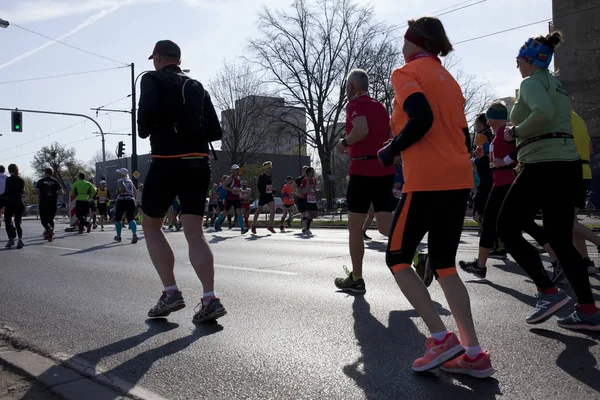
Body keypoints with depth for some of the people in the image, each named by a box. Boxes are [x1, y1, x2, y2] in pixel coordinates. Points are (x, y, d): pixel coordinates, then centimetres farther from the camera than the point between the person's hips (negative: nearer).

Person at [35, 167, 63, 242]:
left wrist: (39, 195, 11)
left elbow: (36, 191, -9)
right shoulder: (55, 181, 5)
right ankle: (50, 234, 13)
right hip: (53, 203, 2)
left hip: (43, 203, -2)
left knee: (44, 219, 1)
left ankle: (49, 228, -28)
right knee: (51, 219, 14)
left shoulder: (41, 181, 1)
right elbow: (61, 192, -2)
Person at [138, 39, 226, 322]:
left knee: (151, 225, 13)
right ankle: (210, 299, -9)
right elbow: (216, 131, 12)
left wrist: (144, 130, 2)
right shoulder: (198, 87, 18)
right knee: (194, 233, 2)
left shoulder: (153, 79, 3)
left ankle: (171, 293, 8)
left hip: (167, 162, -4)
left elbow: (148, 110, -18)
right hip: (199, 164, 5)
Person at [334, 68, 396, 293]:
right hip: (386, 170, 7)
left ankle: (356, 279, 12)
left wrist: (344, 143, -6)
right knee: (386, 226, 5)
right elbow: (392, 138, 19)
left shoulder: (355, 104, -4)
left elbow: (362, 130, -23)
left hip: (363, 170, -7)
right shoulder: (380, 106, 19)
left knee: (355, 228, 5)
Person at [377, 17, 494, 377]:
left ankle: (441, 337, -5)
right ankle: (474, 353, 6)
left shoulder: (406, 72, 0)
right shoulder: (449, 79, 22)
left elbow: (422, 119, -19)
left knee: (398, 258, 4)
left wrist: (391, 151, -5)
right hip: (460, 179, 8)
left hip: (426, 180, -8)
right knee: (444, 265, 11)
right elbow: (465, 137, 18)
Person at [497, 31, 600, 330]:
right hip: (569, 165, 9)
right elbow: (557, 121, 19)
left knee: (507, 229, 0)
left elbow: (543, 113, -25)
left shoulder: (531, 82, -5)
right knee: (560, 239, 12)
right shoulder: (558, 85, 22)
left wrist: (515, 132, -11)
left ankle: (548, 292, -4)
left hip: (543, 166, -9)